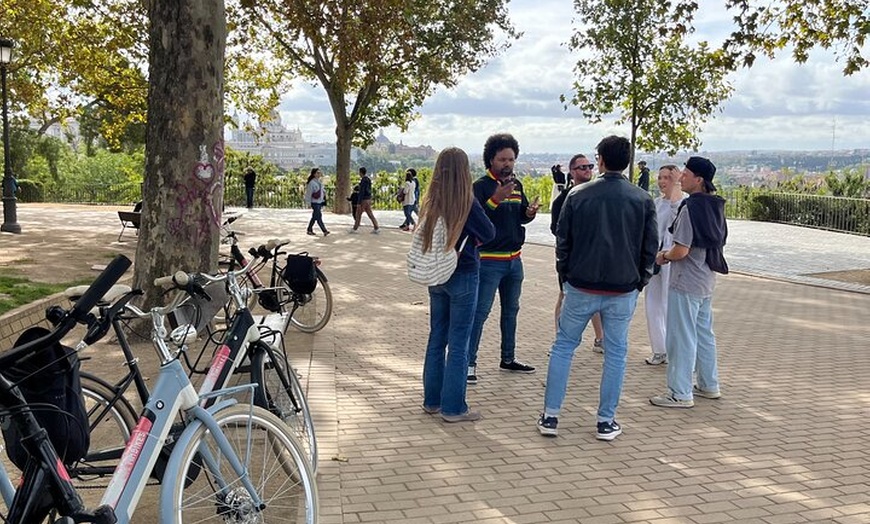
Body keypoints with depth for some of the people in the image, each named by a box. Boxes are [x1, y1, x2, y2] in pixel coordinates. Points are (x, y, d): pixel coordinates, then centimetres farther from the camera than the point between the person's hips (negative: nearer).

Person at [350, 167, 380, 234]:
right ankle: (376, 229, -2)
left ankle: (354, 229, 13)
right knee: (370, 214, 6)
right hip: (368, 199, 9)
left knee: (358, 214, 4)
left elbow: (361, 192, -21)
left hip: (363, 200, -9)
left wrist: (359, 203, -21)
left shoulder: (363, 181, -18)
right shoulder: (368, 180, 13)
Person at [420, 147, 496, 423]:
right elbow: (489, 233, -7)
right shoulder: (467, 202, -15)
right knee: (458, 343, 1)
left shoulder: (432, 201, 1)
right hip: (462, 276, -6)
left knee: (436, 338, 16)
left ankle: (432, 400, 25)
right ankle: (453, 407, 7)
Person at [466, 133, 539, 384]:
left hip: (514, 259, 8)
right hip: (489, 260, -8)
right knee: (480, 312, -7)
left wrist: (530, 213, -6)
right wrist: (495, 199, -32)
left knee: (511, 310, 16)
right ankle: (469, 363, -2)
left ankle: (508, 359, 29)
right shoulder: (480, 186, -11)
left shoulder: (516, 185, 10)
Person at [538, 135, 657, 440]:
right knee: (615, 353, 11)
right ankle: (606, 422, 15)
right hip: (624, 290, 1)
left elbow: (562, 241, 2)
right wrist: (640, 281, 14)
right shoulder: (642, 200, -2)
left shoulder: (578, 195, -4)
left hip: (581, 287, 0)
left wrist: (565, 277, 13)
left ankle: (550, 416, 12)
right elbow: (650, 247, 3)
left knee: (563, 346, 11)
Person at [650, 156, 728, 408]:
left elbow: (681, 250, -23)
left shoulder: (690, 208, -20)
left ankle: (680, 394, 6)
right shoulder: (715, 207, 8)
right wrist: (671, 254, 16)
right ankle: (709, 385, 30)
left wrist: (664, 256, -1)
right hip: (707, 281, 9)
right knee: (704, 334, 19)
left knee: (682, 338, -1)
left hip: (686, 283, -9)